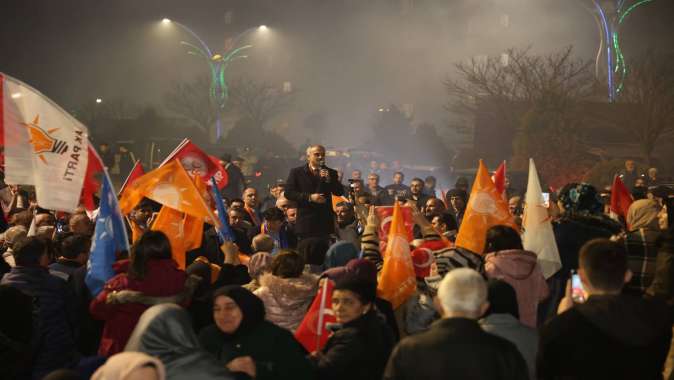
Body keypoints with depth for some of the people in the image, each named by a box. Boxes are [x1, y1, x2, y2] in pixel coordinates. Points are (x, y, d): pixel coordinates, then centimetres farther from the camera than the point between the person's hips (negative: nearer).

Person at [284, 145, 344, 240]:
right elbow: (288, 193, -2)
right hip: (305, 222, -2)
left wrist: (329, 180, -12)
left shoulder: (331, 173, 13)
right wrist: (309, 197, -12)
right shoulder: (296, 172, 7)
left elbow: (339, 192, 5)